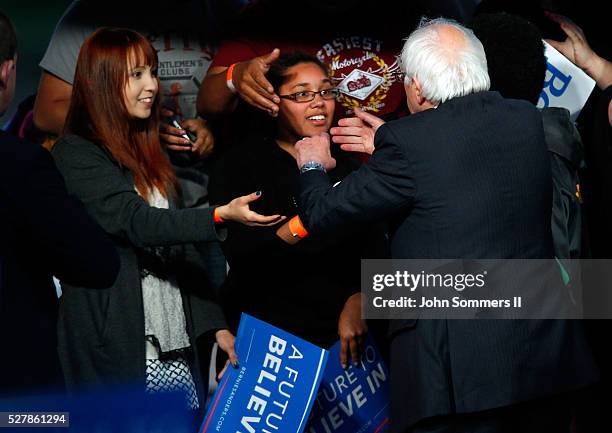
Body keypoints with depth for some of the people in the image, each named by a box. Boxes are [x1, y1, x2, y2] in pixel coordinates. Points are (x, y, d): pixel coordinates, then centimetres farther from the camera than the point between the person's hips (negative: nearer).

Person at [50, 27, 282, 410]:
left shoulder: (150, 153, 16)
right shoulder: (75, 154, -7)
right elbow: (137, 222, -19)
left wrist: (216, 325, 9)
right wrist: (222, 216, -31)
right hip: (117, 351, -7)